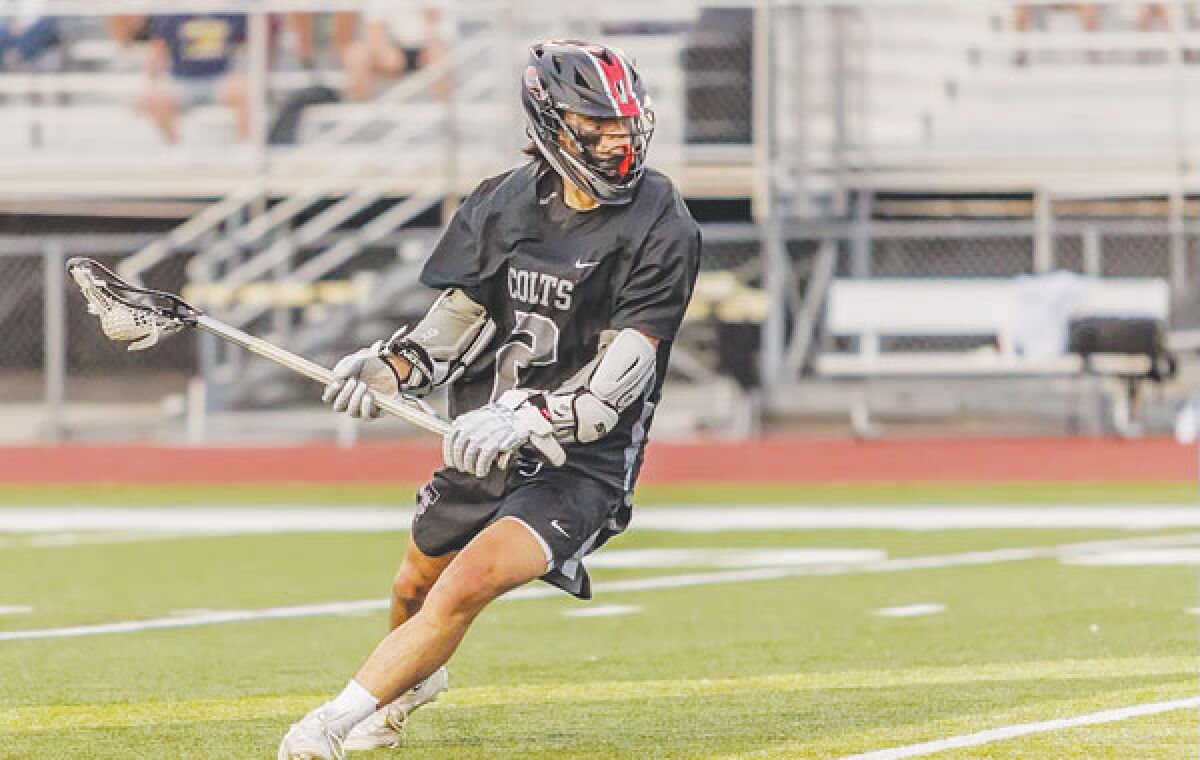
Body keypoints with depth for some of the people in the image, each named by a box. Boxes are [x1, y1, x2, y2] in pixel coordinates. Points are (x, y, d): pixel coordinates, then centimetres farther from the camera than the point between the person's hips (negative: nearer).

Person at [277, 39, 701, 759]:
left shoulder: (661, 232, -17)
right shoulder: (505, 202, -1)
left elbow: (612, 388, -22)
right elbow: (459, 319, 8)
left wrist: (527, 419, -35)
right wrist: (389, 366, -11)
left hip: (582, 467, -6)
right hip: (486, 447, 6)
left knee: (467, 586, -26)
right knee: (416, 590, 22)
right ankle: (414, 681, 57)